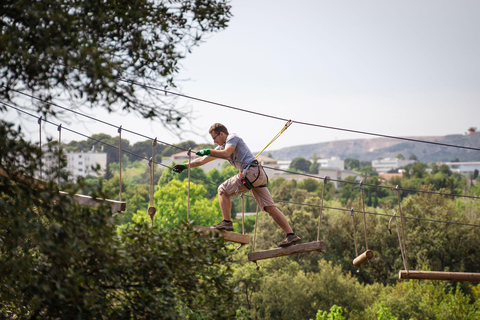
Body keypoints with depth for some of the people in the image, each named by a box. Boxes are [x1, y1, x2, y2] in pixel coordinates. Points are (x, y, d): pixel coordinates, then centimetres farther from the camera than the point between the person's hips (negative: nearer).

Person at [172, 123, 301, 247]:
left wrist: (208, 151, -10)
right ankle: (291, 235, -4)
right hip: (259, 175, 10)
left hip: (251, 171, -10)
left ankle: (227, 222, -10)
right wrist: (185, 166, 30)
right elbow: (204, 160, 31)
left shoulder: (233, 138, 4)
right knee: (270, 207, 2)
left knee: (222, 190, -4)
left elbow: (227, 153, -16)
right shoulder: (222, 147, 29)